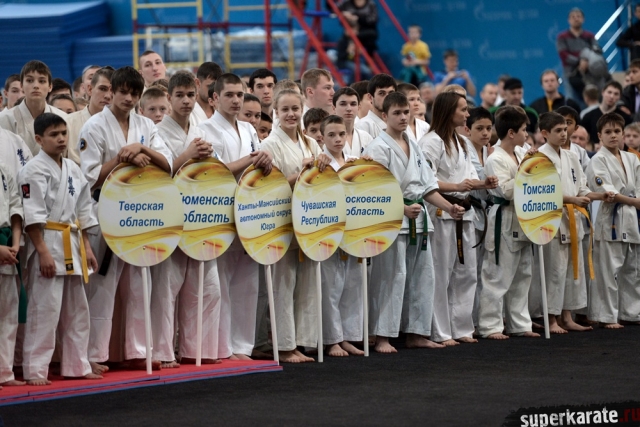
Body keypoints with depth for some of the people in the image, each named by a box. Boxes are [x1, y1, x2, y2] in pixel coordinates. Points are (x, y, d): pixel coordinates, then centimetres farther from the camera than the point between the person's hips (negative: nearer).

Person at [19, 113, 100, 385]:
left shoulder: (73, 170, 13)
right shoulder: (34, 171, -11)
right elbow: (33, 216, -16)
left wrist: (86, 247, 12)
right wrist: (43, 251, -21)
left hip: (72, 245, 8)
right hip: (48, 243, -8)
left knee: (77, 310, 14)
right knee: (44, 309, -8)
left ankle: (77, 365, 24)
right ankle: (35, 370, -3)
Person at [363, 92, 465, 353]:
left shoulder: (413, 147, 17)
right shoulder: (379, 148, -7)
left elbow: (428, 186, 18)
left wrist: (449, 208, 6)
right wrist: (404, 209, -25)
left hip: (418, 220, 8)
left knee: (422, 277, 9)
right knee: (391, 278, -9)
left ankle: (416, 334, 17)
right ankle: (382, 337, -5)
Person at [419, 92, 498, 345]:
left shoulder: (460, 143, 19)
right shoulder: (432, 142, -9)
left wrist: (483, 184, 1)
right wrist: (457, 187, -24)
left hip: (464, 213, 9)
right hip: (442, 213, -9)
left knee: (466, 272, 10)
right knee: (441, 274, -5)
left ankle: (461, 328, 17)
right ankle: (440, 332, 0)